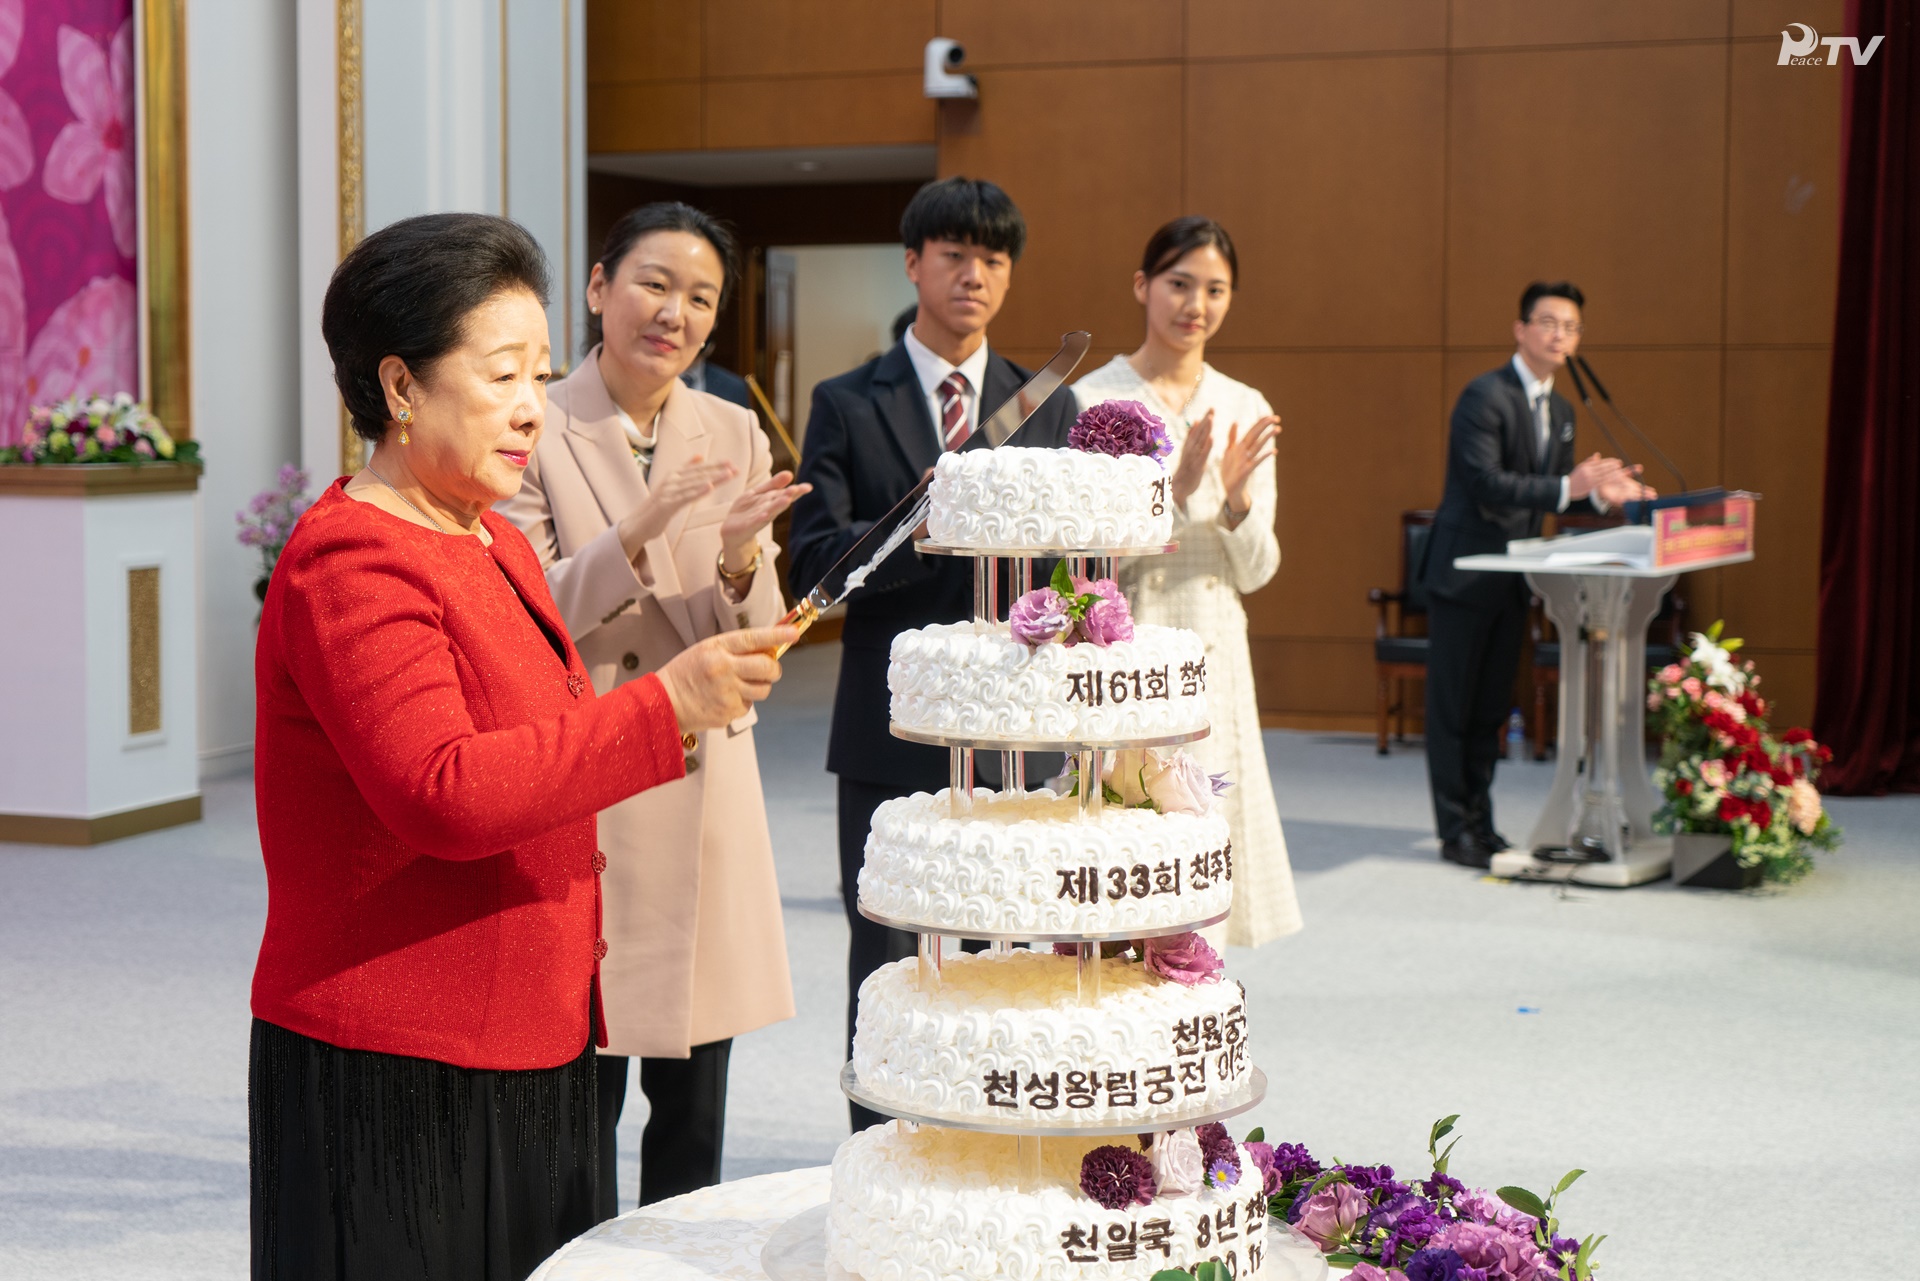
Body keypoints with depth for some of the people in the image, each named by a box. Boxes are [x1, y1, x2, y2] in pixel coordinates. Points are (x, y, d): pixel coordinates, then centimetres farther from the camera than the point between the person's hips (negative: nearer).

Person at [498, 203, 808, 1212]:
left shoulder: (733, 435, 7)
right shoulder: (538, 432, -5)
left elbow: (753, 637, 4)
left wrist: (740, 557, -17)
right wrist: (635, 537, -24)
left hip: (703, 788, 4)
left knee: (695, 1096, 11)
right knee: (582, 1082, 1)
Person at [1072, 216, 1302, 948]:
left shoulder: (1247, 411, 9)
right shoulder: (1089, 402, -4)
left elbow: (1256, 572, 7)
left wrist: (1236, 499, -12)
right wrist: (1178, 488, -20)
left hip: (1213, 660, 4)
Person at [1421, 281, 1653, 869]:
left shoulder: (1560, 408, 13)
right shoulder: (1485, 396, -14)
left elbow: (1556, 491, 18)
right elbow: (1487, 484, -22)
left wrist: (1601, 493, -1)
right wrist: (1568, 487, -28)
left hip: (1511, 577, 8)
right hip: (1464, 572, -8)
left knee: (1491, 708, 13)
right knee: (1452, 705, -1)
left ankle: (1480, 825, 20)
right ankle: (1456, 831, 5)